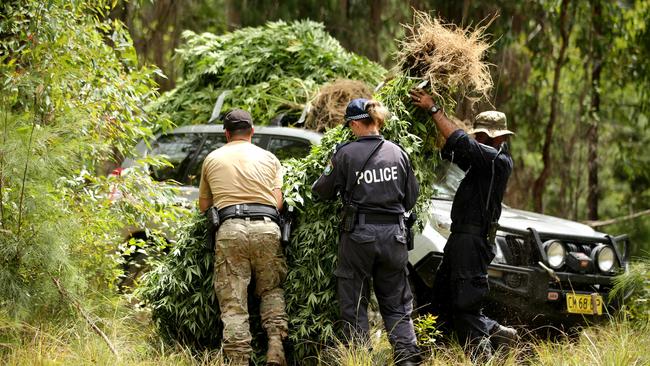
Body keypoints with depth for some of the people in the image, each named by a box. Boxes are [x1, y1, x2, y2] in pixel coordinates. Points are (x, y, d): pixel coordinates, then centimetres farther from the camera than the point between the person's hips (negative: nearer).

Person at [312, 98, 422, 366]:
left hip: (359, 233, -3)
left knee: (354, 302, 8)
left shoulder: (346, 154, -9)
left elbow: (323, 191, 1)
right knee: (397, 302, 12)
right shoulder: (397, 153, 2)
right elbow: (411, 196, 10)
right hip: (393, 233, 3)